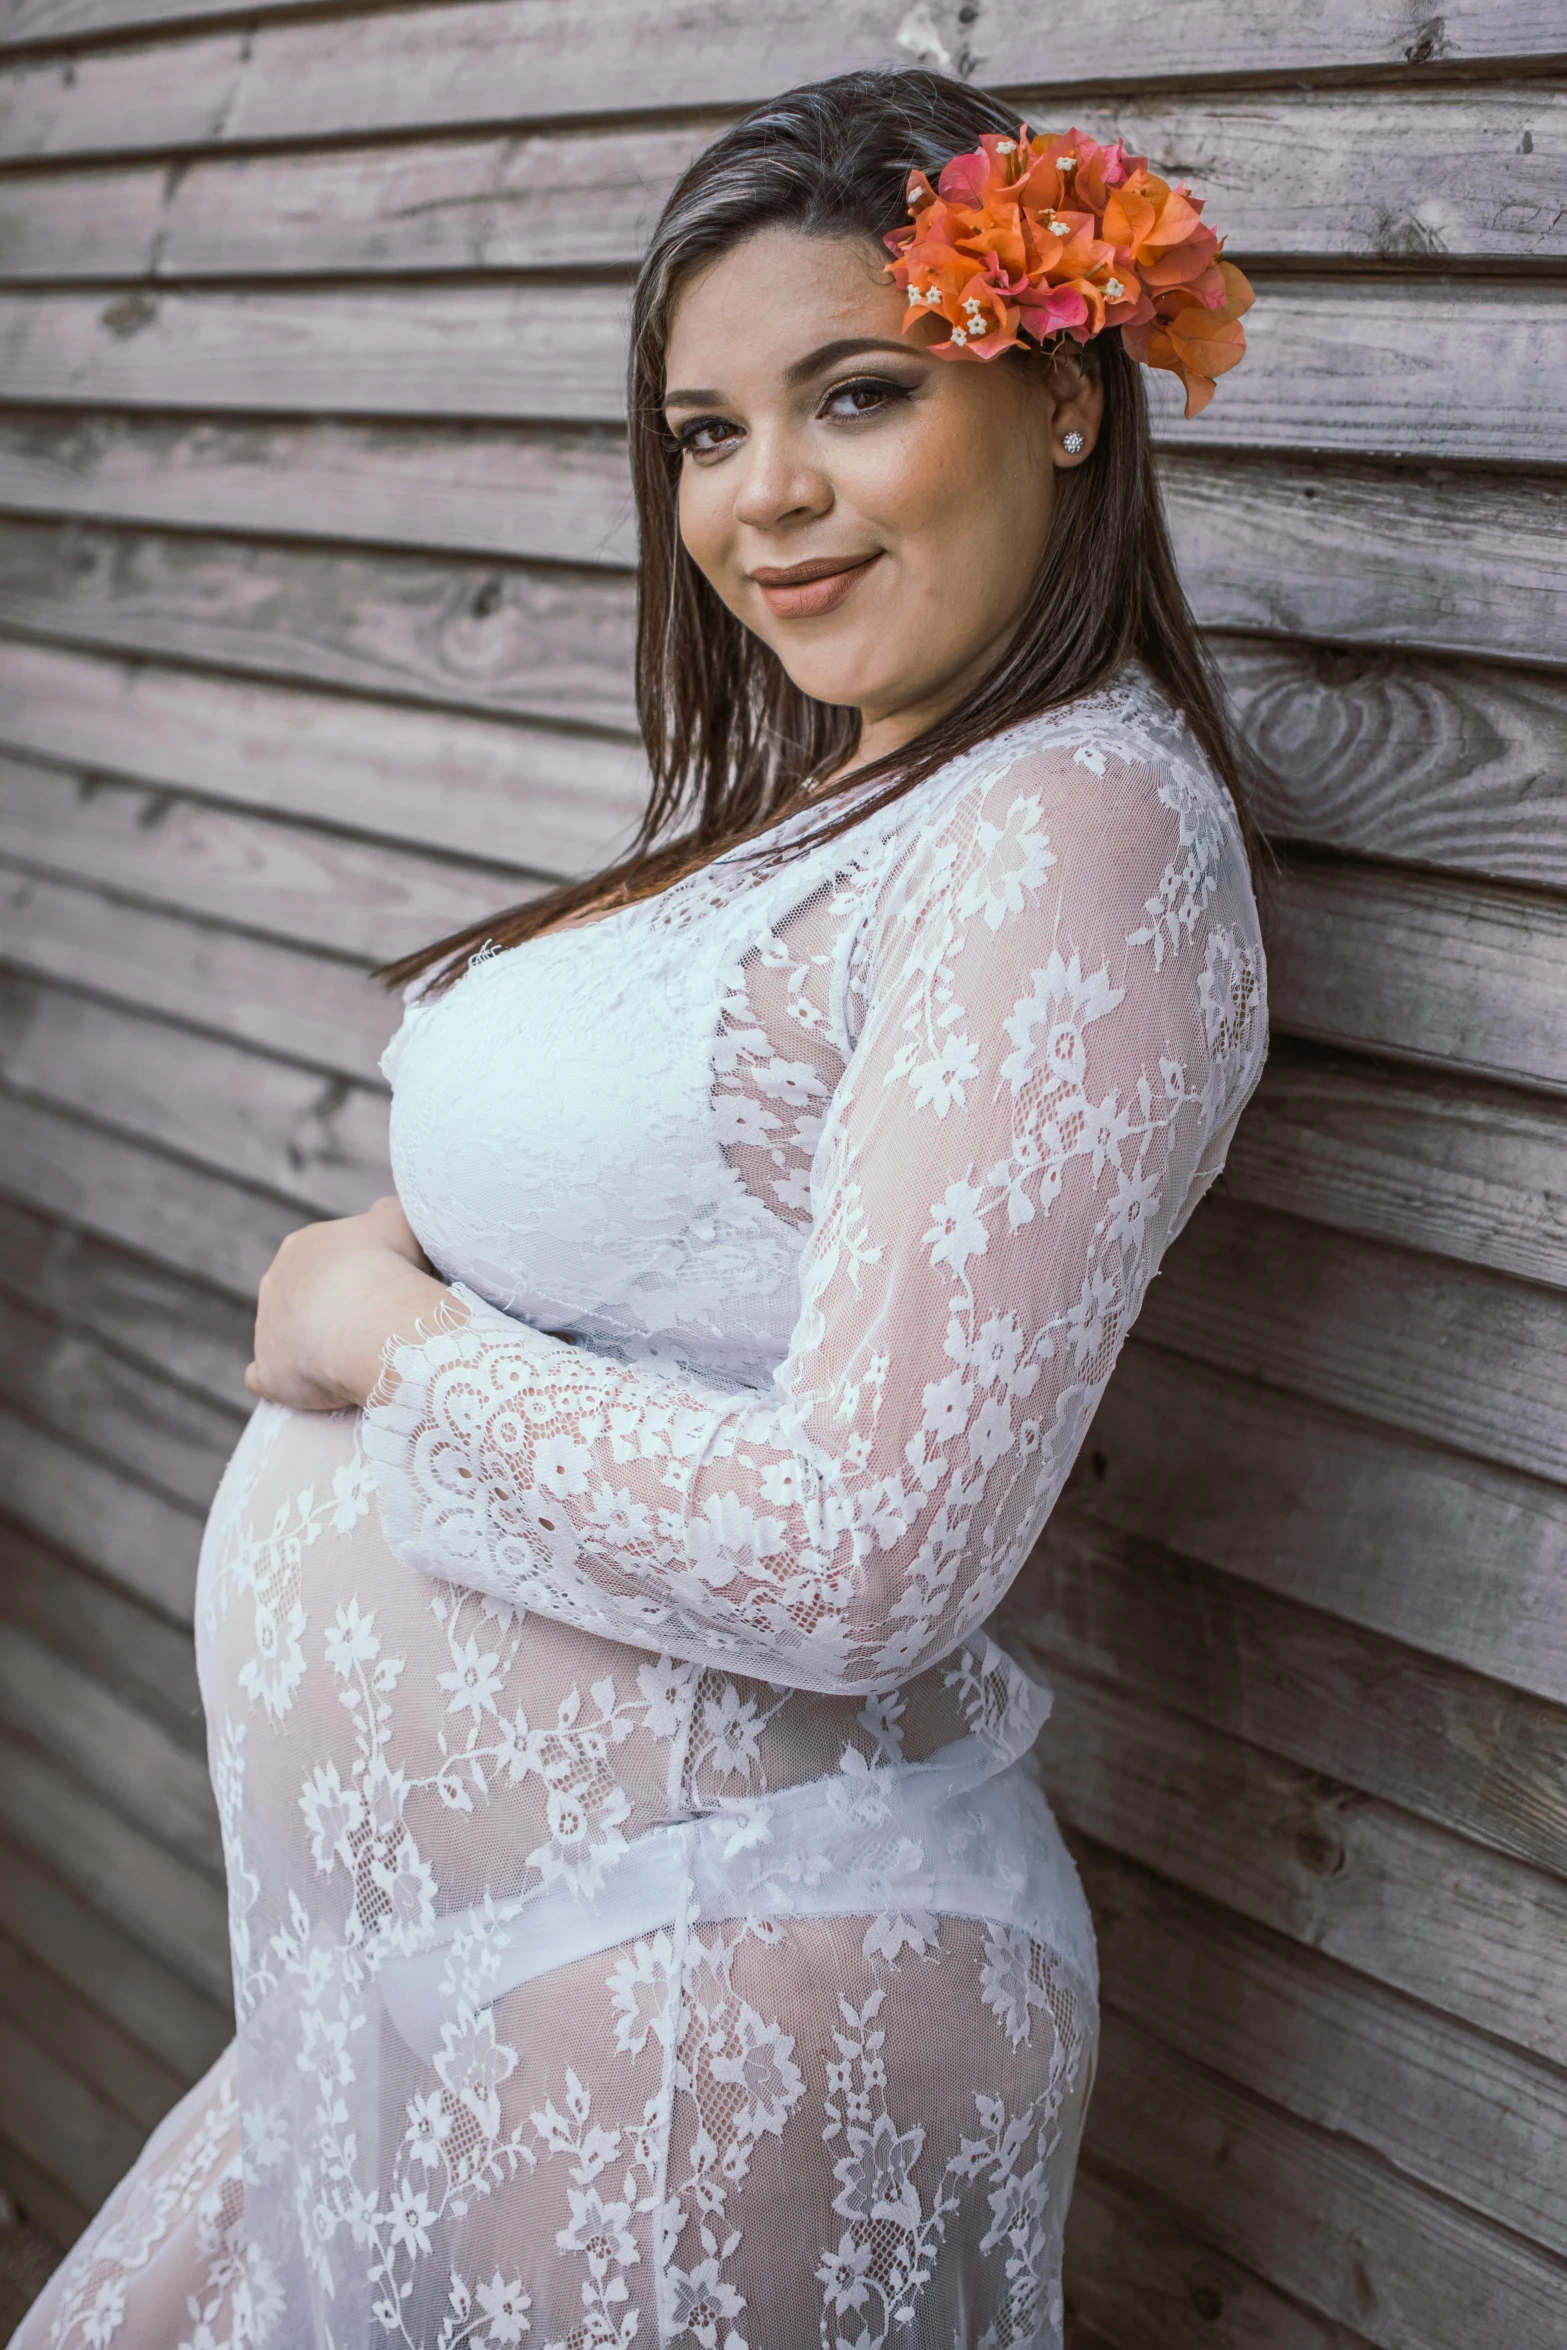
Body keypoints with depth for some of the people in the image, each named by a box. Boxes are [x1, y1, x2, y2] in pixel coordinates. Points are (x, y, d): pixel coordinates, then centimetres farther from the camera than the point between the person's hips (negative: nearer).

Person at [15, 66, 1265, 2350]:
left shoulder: (1078, 834, -20)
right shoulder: (817, 798, 9)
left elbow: (856, 1559, -26)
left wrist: (384, 1332, -14)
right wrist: (390, 1260, -2)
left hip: (691, 2028, -8)